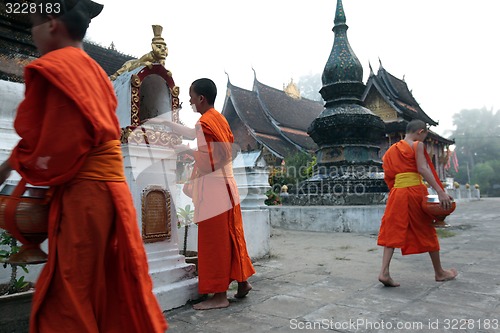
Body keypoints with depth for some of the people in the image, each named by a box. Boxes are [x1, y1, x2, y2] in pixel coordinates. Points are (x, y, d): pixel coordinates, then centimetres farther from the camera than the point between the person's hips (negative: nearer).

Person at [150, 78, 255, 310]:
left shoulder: (204, 123, -13)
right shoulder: (219, 119, 13)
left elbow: (208, 162, -18)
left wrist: (185, 150, -4)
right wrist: (166, 123, 30)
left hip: (213, 189, -9)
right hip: (226, 186, 9)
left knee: (213, 242, -2)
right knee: (231, 236, 15)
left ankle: (219, 295, 6)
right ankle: (242, 282, 25)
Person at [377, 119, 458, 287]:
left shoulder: (391, 150, 17)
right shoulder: (417, 145, -1)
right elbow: (422, 169, -15)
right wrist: (440, 191, -20)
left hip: (397, 193, 5)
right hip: (415, 190, -4)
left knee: (393, 232, 4)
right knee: (427, 231, 10)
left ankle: (384, 272, -9)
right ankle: (439, 272, 26)